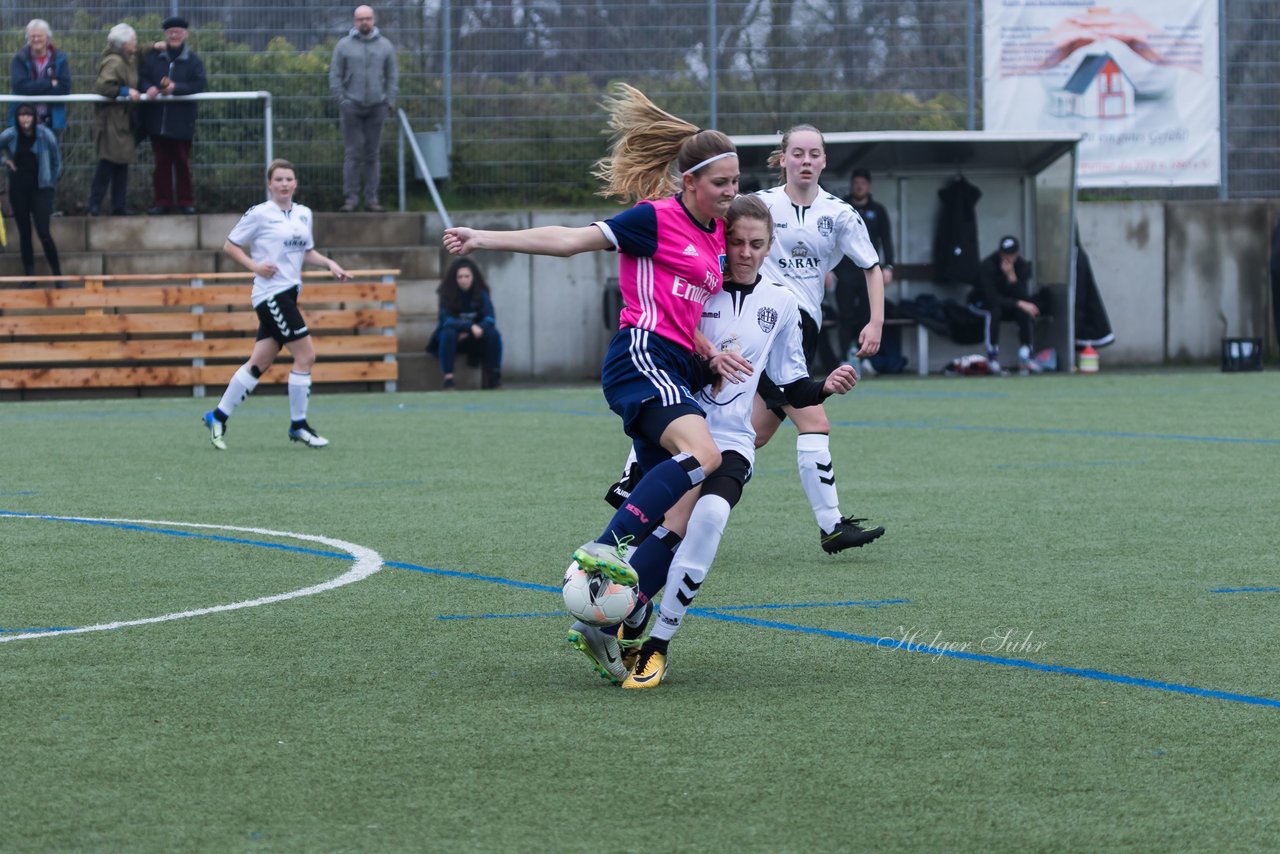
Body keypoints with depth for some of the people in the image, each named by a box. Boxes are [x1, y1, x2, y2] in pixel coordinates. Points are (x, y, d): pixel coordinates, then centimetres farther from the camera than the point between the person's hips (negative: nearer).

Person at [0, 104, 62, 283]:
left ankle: (57, 272, 2)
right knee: (24, 233, 8)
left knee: (43, 233, -11)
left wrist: (51, 182, 5)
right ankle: (29, 273, 15)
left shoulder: (45, 135, -9)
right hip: (18, 189, 3)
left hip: (40, 189, -3)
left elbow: (56, 160, 3)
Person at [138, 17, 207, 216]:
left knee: (182, 162, 6)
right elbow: (142, 77, 4)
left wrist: (177, 87, -21)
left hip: (181, 121, -2)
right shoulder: (153, 57, 6)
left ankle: (185, 201, 14)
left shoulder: (193, 60, 0)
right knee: (161, 162, 6)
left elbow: (200, 84, -10)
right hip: (157, 120, 2)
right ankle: (163, 201, 12)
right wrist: (148, 88, -17)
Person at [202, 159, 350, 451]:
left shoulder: (304, 214, 12)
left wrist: (329, 263, 7)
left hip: (288, 294, 7)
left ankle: (218, 417, 16)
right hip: (271, 293, -7)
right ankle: (298, 424, -2)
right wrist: (255, 266, -15)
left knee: (259, 363, 8)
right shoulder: (259, 214, -7)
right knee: (306, 355, -11)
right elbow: (230, 245, -2)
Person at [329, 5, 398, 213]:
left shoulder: (385, 46, 8)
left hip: (376, 107, 2)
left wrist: (389, 101, 1)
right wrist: (341, 100, -6)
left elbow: (392, 76, 11)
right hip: (352, 107, -2)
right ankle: (350, 197, -3)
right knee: (353, 153, -5)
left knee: (372, 155, 5)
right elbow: (335, 76, 3)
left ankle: (371, 198, 8)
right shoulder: (344, 45, 3)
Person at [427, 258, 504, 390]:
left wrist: (467, 333, -31)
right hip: (455, 339, -2)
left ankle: (494, 378, -19)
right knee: (448, 333, -35)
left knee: (493, 334, -27)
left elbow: (489, 319, -17)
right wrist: (471, 327, -38)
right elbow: (446, 320, -24)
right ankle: (448, 379, -37)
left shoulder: (481, 294, -8)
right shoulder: (447, 295, -13)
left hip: (474, 339, 2)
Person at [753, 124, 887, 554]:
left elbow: (872, 268, 9)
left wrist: (876, 322, -2)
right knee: (814, 424, -16)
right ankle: (832, 526, -16)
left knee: (759, 432, 7)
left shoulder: (838, 213, 6)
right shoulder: (761, 205, -2)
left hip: (804, 326, 5)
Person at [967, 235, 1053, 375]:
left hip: (1007, 304, 4)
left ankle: (1025, 358, -22)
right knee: (994, 311, -37)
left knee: (1027, 312, -24)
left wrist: (1012, 276, -38)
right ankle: (992, 358, -34)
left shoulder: (1022, 265, -14)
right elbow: (992, 299, -34)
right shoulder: (987, 266, -28)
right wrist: (1019, 304, -39)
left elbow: (1023, 296, -23)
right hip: (981, 303, -4)